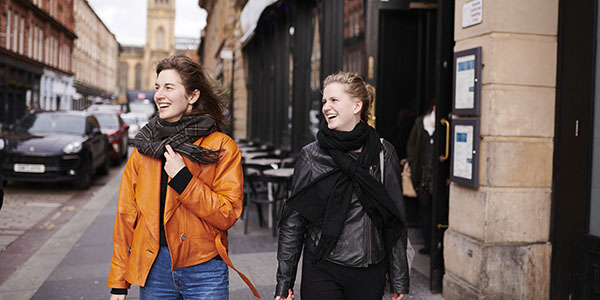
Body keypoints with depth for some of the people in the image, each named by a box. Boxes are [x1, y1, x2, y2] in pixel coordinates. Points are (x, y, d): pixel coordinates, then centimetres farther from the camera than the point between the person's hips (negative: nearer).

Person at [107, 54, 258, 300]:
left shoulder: (222, 147, -5)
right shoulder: (144, 146, 6)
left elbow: (227, 215, -11)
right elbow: (126, 215, 7)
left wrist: (182, 179, -19)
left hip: (204, 271, -3)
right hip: (153, 268, 3)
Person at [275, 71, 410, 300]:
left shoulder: (383, 153, 0)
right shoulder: (310, 155, -3)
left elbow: (396, 221, 4)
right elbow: (292, 222, 0)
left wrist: (399, 281, 5)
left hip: (371, 273, 1)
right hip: (322, 272, -1)